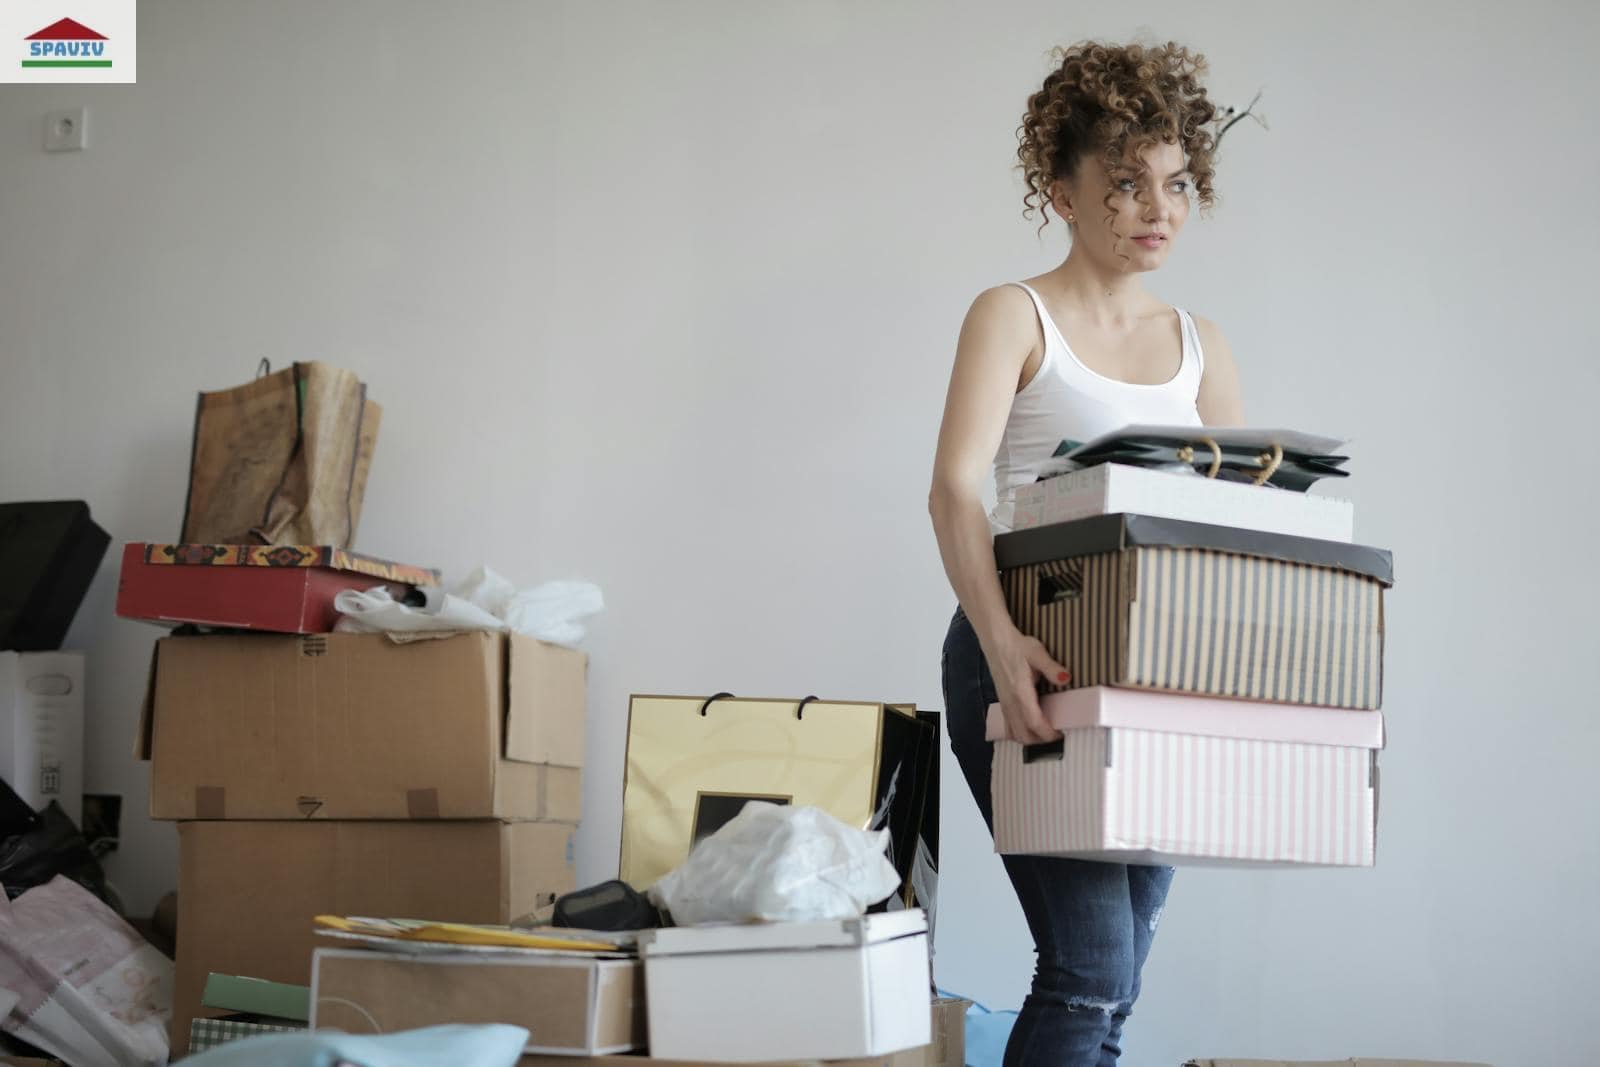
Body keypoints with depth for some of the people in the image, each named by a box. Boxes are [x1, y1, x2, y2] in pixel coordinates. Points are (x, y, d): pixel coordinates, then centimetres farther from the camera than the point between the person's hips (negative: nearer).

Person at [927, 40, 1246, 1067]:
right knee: (1091, 967, -15)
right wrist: (999, 638, -30)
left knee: (1113, 983, 5)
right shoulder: (1015, 316, 0)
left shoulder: (1201, 347, 16)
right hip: (1030, 661, -5)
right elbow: (956, 488, -14)